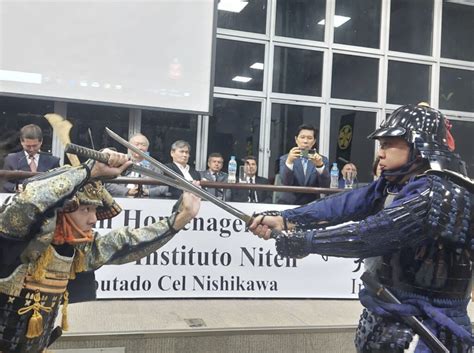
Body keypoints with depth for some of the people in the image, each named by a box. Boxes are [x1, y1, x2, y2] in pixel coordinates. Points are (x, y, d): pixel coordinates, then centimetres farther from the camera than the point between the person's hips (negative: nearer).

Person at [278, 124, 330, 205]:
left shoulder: (322, 160, 4)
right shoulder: (285, 159, 2)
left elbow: (325, 186, -8)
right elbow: (286, 183, -13)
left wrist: (320, 165, -23)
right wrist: (289, 161, -27)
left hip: (312, 205, 1)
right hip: (289, 204, -1)